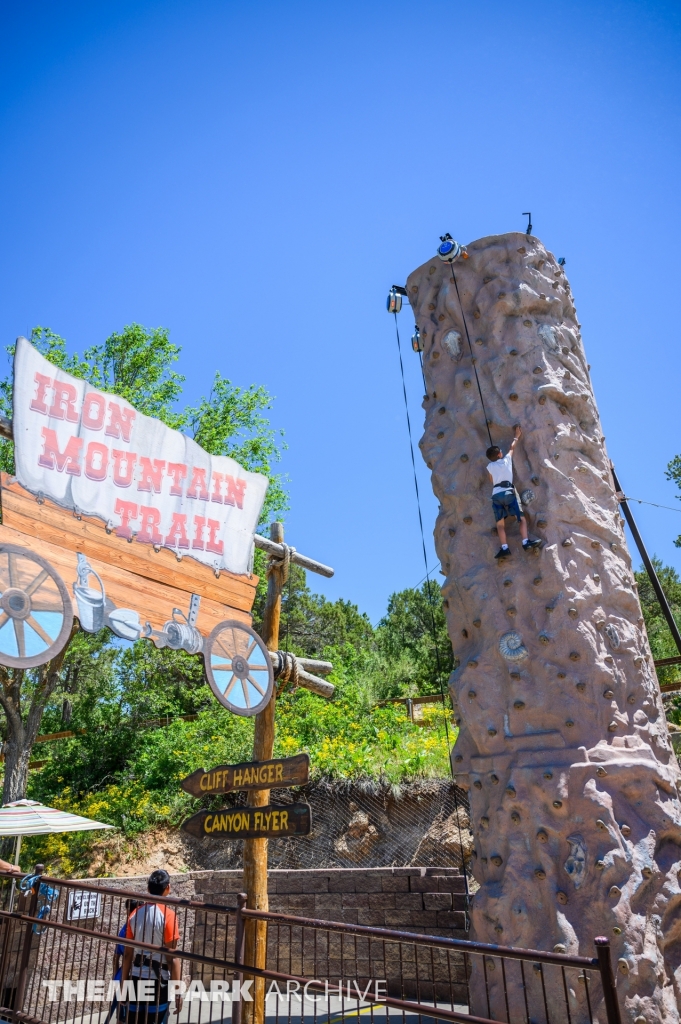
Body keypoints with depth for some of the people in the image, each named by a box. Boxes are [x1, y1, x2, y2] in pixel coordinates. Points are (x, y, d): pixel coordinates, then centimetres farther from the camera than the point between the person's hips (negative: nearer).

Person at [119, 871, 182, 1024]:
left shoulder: (135, 914, 2)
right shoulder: (168, 915, -14)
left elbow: (127, 954, 6)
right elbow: (172, 957, -14)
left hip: (136, 978, 5)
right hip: (159, 980, -5)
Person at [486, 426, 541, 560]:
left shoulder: (489, 466, 15)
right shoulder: (506, 460, 13)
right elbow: (512, 447, 28)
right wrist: (517, 436, 43)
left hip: (496, 495, 2)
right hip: (508, 492, -2)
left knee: (500, 523, 0)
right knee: (522, 518, -1)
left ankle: (504, 548, -13)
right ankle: (526, 542, -18)